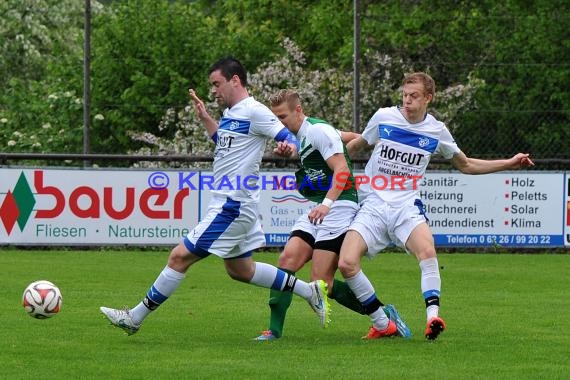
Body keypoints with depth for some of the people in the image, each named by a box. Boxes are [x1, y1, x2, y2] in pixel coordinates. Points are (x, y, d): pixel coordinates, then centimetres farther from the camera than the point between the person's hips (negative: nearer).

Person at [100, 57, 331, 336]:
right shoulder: (231, 112, 14)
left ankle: (135, 318, -1)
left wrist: (289, 145, -39)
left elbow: (288, 136, -17)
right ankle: (311, 291, 24)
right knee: (240, 270, 20)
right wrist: (205, 118, 26)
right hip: (228, 203, 11)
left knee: (180, 256, -8)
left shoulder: (254, 112, -14)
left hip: (232, 206, -11)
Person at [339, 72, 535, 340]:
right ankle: (382, 324, -6)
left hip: (406, 205, 0)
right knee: (346, 263, -20)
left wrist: (509, 164, 14)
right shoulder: (383, 117, 1)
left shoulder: (436, 131, 5)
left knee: (427, 250, -33)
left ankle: (433, 317, -31)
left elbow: (466, 165, 20)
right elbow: (356, 145, 20)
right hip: (373, 205, 0)